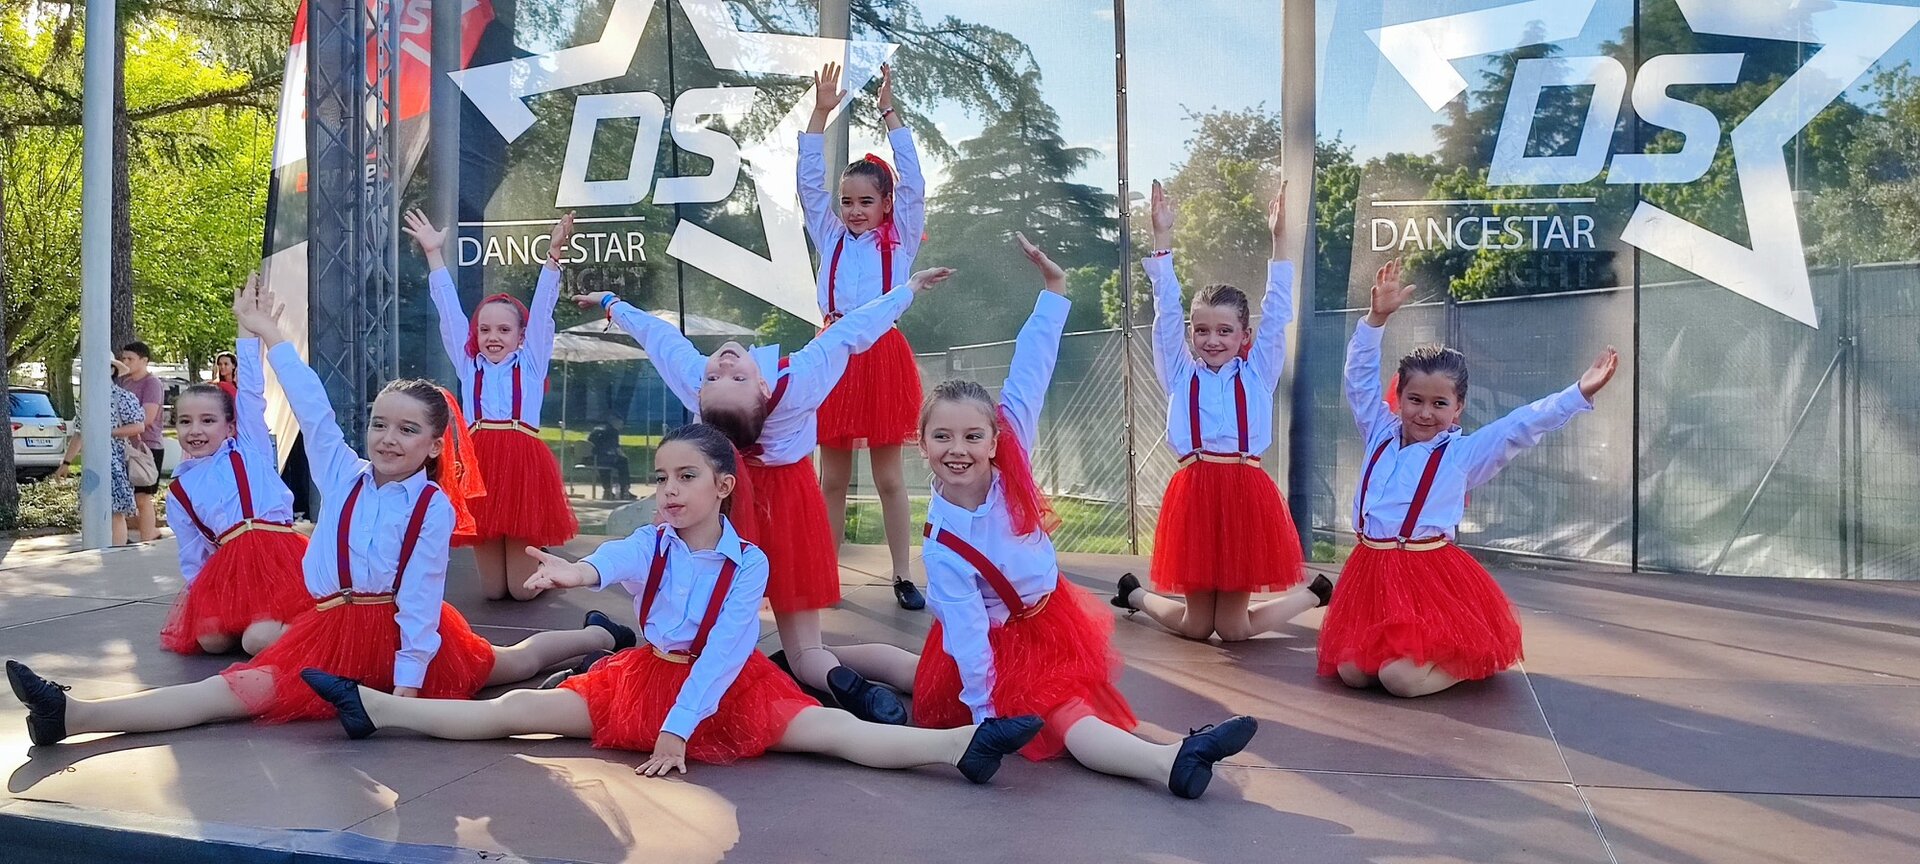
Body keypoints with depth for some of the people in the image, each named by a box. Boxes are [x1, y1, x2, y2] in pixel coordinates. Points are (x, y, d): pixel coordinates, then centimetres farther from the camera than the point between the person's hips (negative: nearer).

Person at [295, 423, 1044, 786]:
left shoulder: (749, 563, -14)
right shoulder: (650, 544, -5)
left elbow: (722, 655, -19)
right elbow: (611, 561, -31)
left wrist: (679, 730, -24)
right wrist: (574, 572, -55)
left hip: (724, 692, -4)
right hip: (644, 680, 4)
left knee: (830, 728, -23)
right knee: (517, 709, -3)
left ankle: (962, 744, -38)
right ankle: (371, 707, -2)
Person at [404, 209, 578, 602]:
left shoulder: (531, 362, 10)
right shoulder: (469, 365, 16)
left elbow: (541, 310, 1)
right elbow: (449, 311, 13)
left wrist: (553, 254, -8)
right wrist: (434, 254, 10)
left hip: (523, 460, -3)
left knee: (522, 587, 1)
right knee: (493, 589, 7)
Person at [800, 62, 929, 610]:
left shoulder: (900, 238, 4)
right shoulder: (831, 237, 11)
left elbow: (913, 182, -7)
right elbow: (810, 181, 4)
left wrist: (889, 112, -11)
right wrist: (821, 112, -4)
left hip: (882, 354, -2)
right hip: (834, 352, 2)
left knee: (889, 476, 4)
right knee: (832, 478, 9)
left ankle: (903, 576, 12)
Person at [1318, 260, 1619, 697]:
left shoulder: (1463, 453, 0)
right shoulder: (1380, 435, 9)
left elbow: (1521, 426, -7)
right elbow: (1361, 379, 8)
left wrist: (1579, 393, -19)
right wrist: (1376, 318, -1)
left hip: (1430, 572, -4)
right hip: (1370, 569, 5)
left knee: (1400, 678, -19)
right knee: (1352, 672, -4)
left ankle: (1466, 662, 12)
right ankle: (1410, 651, 24)